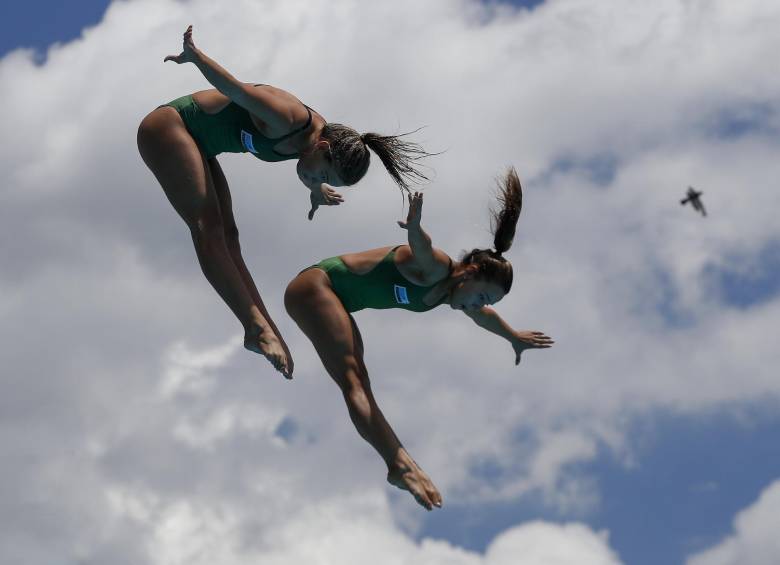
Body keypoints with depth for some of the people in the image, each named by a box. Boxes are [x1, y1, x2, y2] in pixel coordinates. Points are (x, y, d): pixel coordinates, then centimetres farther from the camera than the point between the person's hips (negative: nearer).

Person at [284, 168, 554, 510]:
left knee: (358, 381, 6)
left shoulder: (447, 292, 10)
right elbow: (419, 246, -46)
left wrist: (515, 338, 48)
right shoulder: (434, 268, -20)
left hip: (335, 300, 12)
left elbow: (482, 316, 32)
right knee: (353, 379, -23)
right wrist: (415, 229, -69)